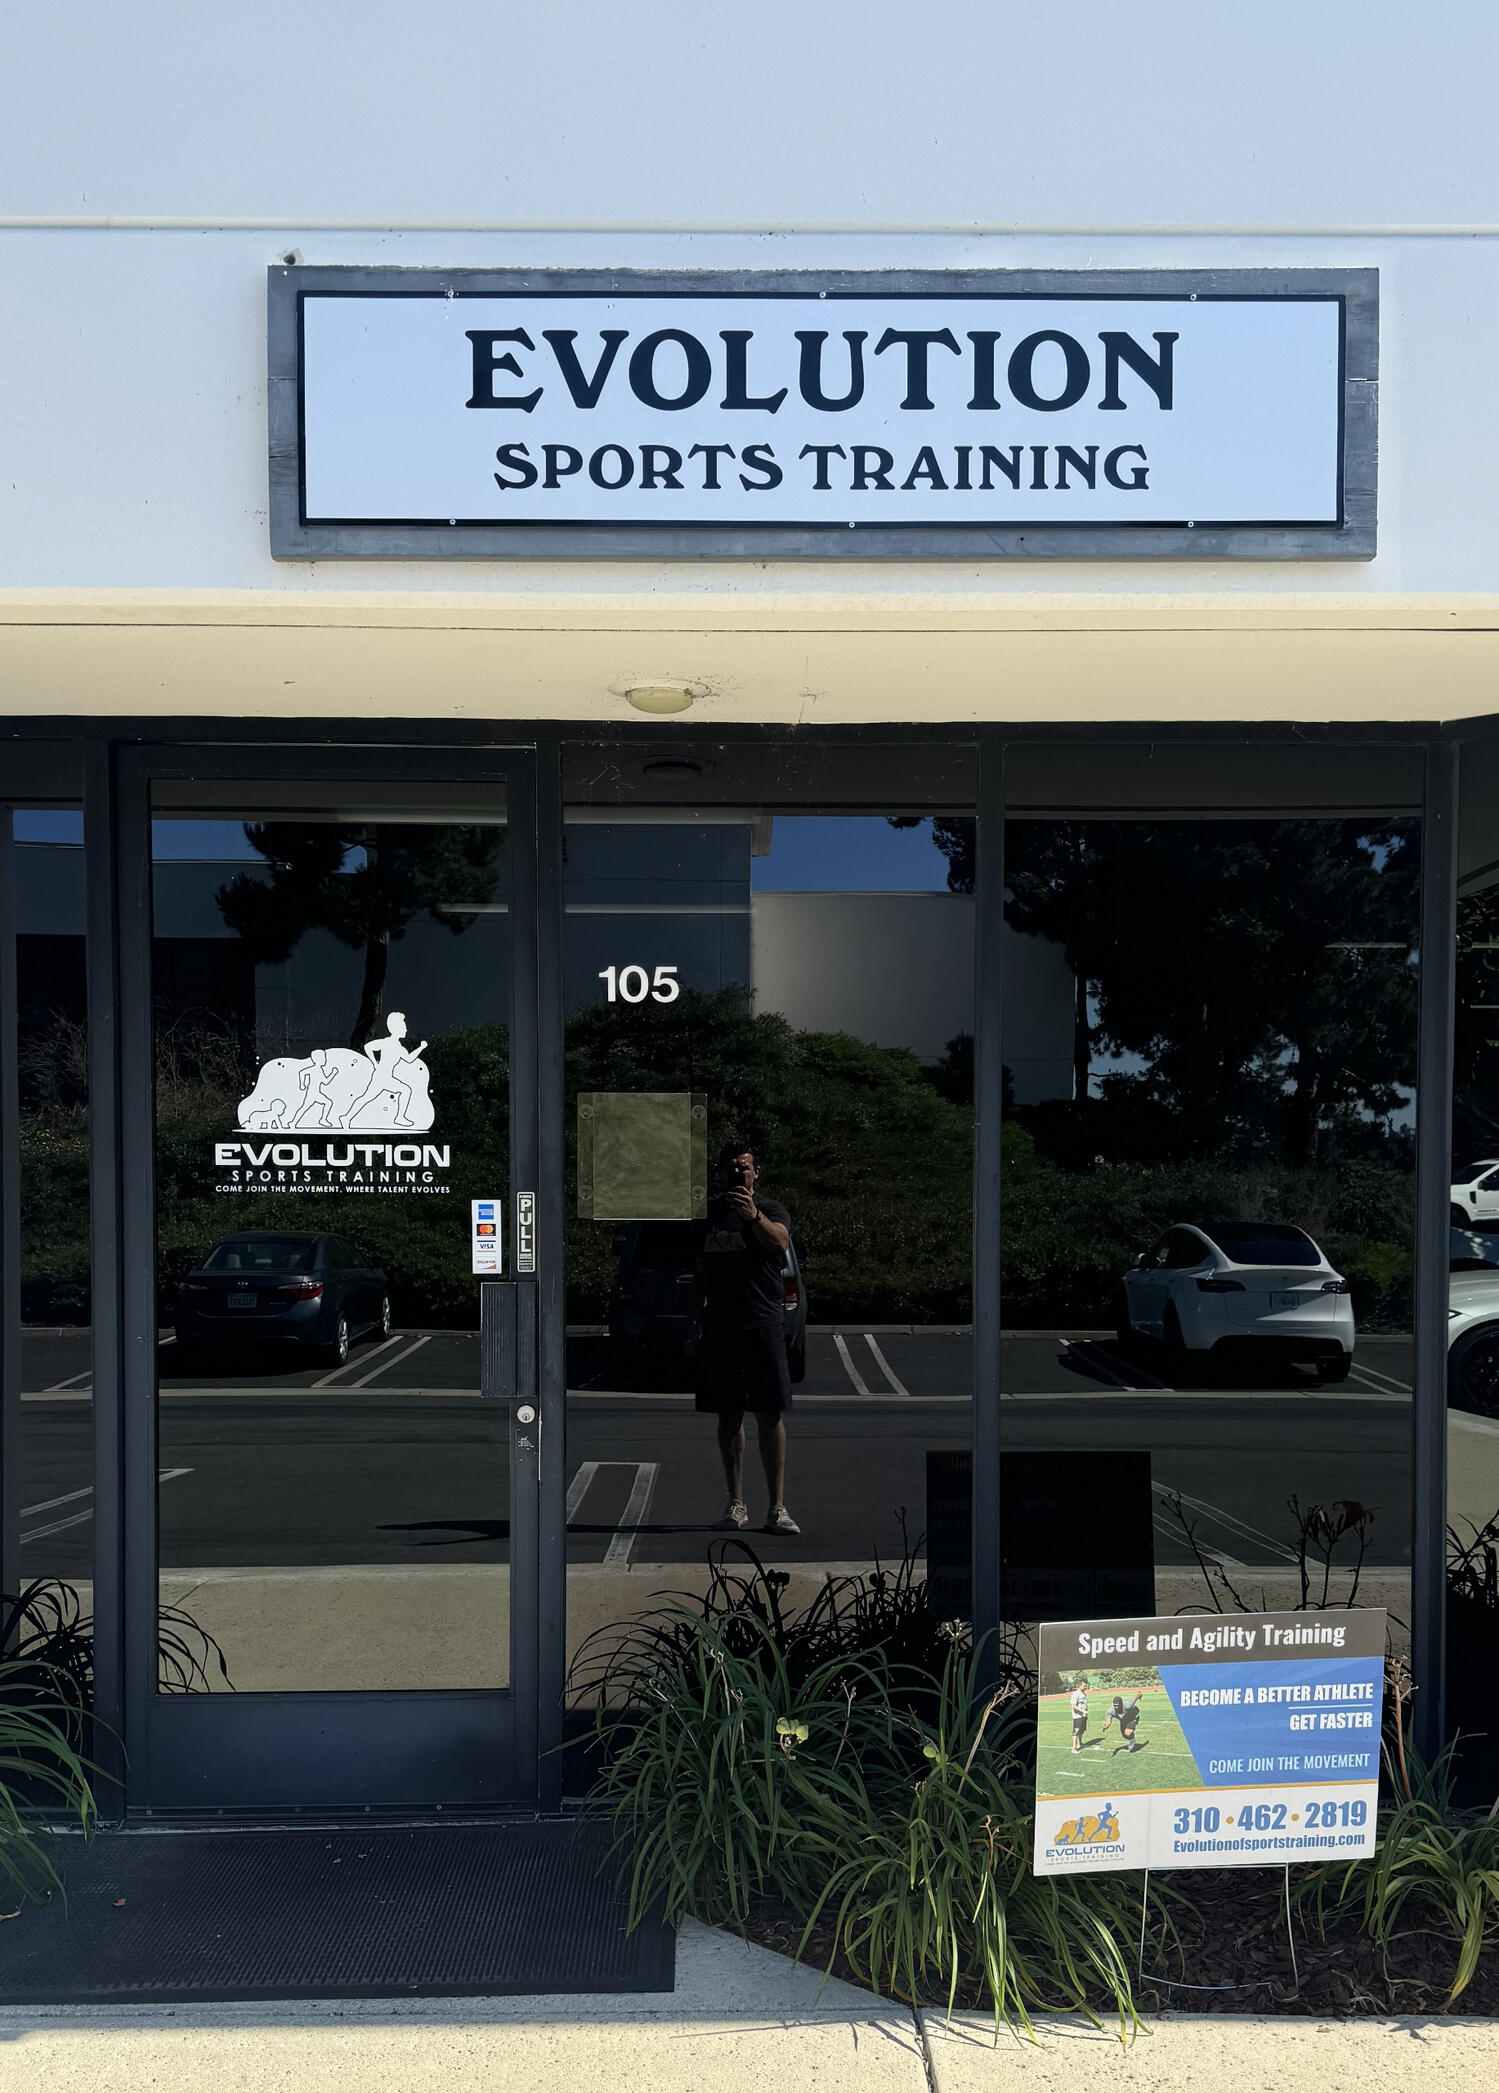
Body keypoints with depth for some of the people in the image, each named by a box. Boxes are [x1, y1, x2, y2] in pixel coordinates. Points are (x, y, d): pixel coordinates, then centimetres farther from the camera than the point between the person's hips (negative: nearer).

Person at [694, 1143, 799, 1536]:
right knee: (728, 1417, 7)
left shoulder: (771, 1211, 3)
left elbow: (780, 1241, -19)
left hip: (763, 1324, -3)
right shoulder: (707, 1213, 15)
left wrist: (753, 1217, -37)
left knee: (770, 1416, -5)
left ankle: (777, 1507, -3)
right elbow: (695, 1266, 23)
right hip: (719, 1325, 3)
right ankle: (736, 1503, 15)